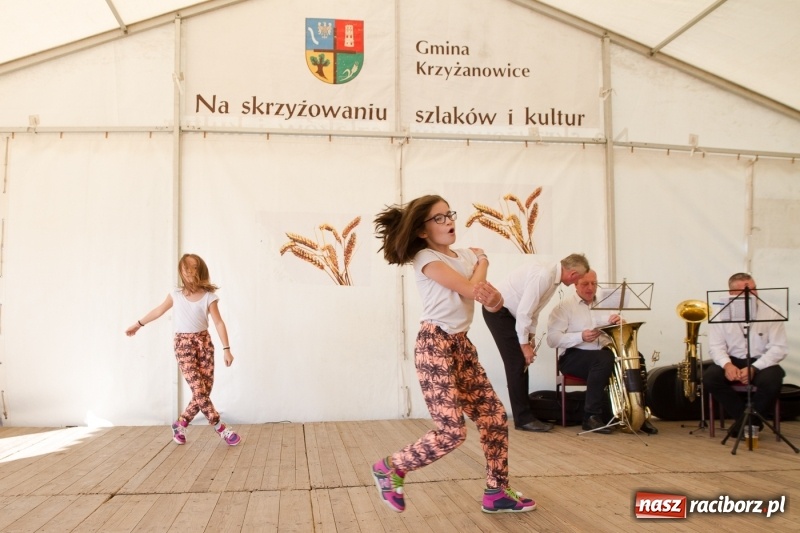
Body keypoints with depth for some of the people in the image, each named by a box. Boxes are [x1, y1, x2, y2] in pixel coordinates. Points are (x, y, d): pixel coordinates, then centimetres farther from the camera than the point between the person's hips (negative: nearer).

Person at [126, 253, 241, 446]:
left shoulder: (209, 297, -4)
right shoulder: (176, 295, 1)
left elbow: (219, 323, -8)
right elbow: (159, 311, 16)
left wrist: (226, 349, -15)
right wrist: (137, 324, 25)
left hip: (204, 342, 1)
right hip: (183, 344, -1)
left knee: (205, 390, -1)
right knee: (198, 390, -11)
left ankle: (180, 424, 19)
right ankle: (220, 427, -2)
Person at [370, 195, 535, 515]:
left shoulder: (468, 255, 13)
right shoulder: (426, 259, -10)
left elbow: (495, 302, 5)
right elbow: (470, 290, -20)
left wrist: (490, 293, -20)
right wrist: (483, 265, 1)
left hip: (462, 344, 8)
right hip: (435, 345, -8)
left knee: (495, 418, 8)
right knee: (452, 432, -11)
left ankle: (497, 493, 22)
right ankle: (390, 468, 9)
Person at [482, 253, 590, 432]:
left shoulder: (553, 277, 5)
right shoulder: (544, 276, -25)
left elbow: (533, 308, 13)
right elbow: (524, 311, -25)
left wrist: (531, 337, 8)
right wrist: (524, 344, -18)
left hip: (507, 312, 10)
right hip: (497, 311, -10)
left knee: (521, 362, 11)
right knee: (517, 363, -8)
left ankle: (524, 414, 20)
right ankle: (524, 419, -2)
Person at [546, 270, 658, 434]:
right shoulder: (565, 306, -1)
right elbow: (552, 339, -12)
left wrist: (620, 323, -10)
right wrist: (580, 337, -26)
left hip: (604, 352, 5)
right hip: (574, 356, -5)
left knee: (636, 358, -22)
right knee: (603, 359, -36)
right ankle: (591, 416, -28)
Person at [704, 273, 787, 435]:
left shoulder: (771, 313, -5)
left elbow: (778, 348, -11)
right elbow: (716, 346, -3)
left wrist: (753, 368, -26)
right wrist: (727, 364, -26)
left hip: (762, 362, -1)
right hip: (732, 361, 2)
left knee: (771, 380, -34)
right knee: (709, 378, -26)